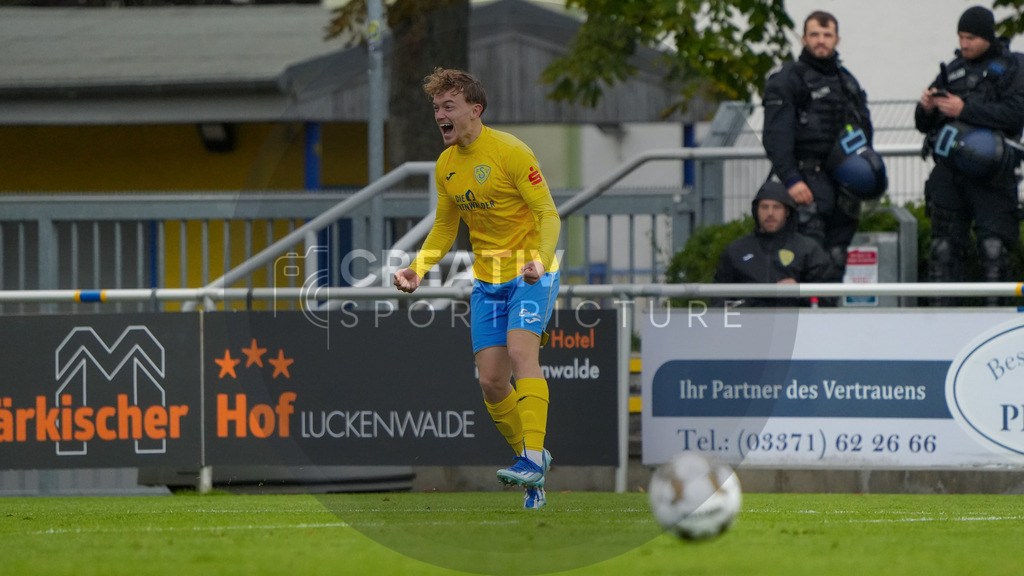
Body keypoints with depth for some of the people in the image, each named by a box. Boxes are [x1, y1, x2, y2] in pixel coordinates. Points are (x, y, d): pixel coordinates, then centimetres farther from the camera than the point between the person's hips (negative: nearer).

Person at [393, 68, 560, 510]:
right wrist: (418, 268, 1)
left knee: (521, 350, -28)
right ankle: (533, 462, 17)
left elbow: (548, 215, -16)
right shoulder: (445, 165, 5)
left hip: (530, 274, -6)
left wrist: (540, 259, -33)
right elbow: (445, 228, 17)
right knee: (491, 381, -1)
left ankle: (532, 459, -33)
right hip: (487, 280, 6)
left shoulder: (510, 152, -14)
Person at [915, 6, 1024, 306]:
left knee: (993, 246, -9)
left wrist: (965, 110, -18)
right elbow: (924, 124, 21)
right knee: (944, 247, 4)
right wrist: (926, 109, -4)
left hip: (989, 174, -5)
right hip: (949, 172, 5)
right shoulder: (952, 70, 18)